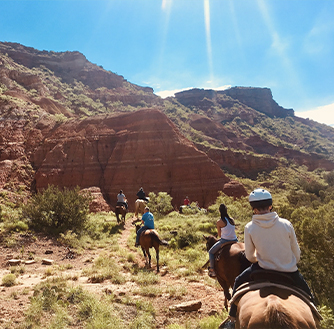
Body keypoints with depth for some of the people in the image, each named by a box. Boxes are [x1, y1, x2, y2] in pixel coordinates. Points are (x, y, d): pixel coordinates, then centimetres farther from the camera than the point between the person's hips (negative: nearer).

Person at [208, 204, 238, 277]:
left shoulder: (219, 222, -9)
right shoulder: (232, 220, 3)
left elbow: (219, 235, 0)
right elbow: (233, 230, 12)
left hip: (224, 241, -4)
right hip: (234, 240, 4)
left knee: (211, 252, 15)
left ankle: (212, 270, 13)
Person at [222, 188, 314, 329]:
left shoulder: (249, 228, -13)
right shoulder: (286, 224, -11)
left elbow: (250, 256, -2)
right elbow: (296, 252, 1)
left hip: (264, 269, -1)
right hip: (290, 271, 1)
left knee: (239, 282, 21)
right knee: (307, 294, 28)